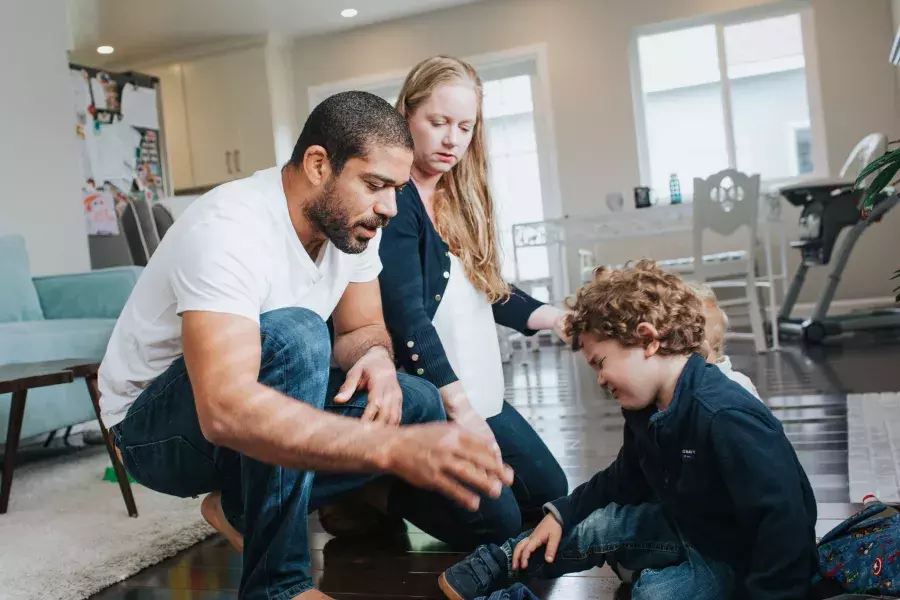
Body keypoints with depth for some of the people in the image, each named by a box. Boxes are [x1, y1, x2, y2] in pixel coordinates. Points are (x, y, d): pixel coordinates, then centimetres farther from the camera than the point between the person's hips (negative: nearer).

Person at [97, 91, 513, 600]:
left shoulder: (352, 221, -8)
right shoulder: (229, 232, -32)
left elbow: (364, 328, 1)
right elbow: (225, 410, -44)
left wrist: (375, 359, -25)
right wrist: (392, 446, -53)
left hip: (248, 414, 7)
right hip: (154, 425, -7)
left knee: (420, 404, -7)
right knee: (294, 337, -35)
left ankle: (243, 509, 3)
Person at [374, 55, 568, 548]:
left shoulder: (458, 197, 11)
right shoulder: (392, 202, -16)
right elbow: (405, 314, -22)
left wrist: (556, 318, 0)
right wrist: (459, 408, -22)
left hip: (476, 391, 9)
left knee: (548, 491, 11)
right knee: (497, 522, -10)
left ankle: (394, 484, 19)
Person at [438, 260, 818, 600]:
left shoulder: (726, 420, -34)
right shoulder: (647, 411, -3)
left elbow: (784, 519, -34)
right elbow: (625, 480, 12)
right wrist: (561, 514, 4)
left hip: (744, 558, -8)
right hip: (692, 530, 8)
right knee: (602, 526, 0)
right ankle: (496, 567, 13)